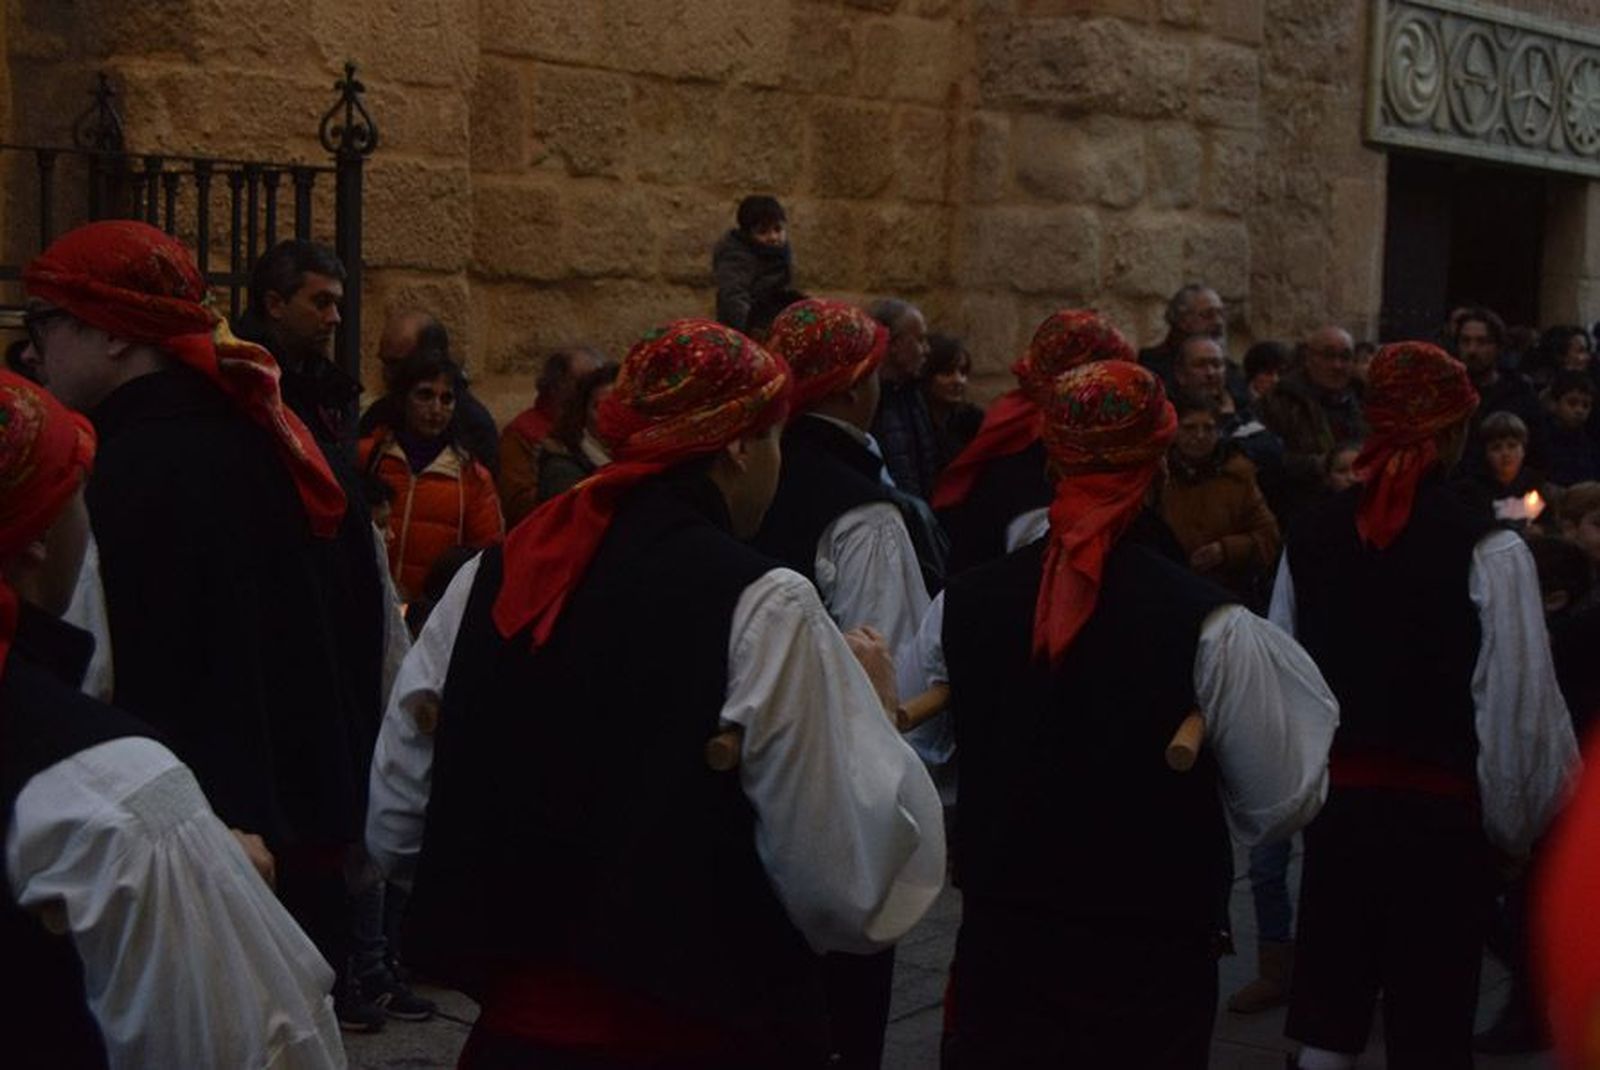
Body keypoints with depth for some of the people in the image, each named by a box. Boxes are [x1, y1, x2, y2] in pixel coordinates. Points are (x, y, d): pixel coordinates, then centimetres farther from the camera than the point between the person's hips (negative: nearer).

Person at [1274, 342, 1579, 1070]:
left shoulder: (1311, 538, 0)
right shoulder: (1488, 550, -14)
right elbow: (1520, 708, -13)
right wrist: (1516, 824, 1)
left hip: (1335, 800, 4)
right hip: (1440, 814, -4)